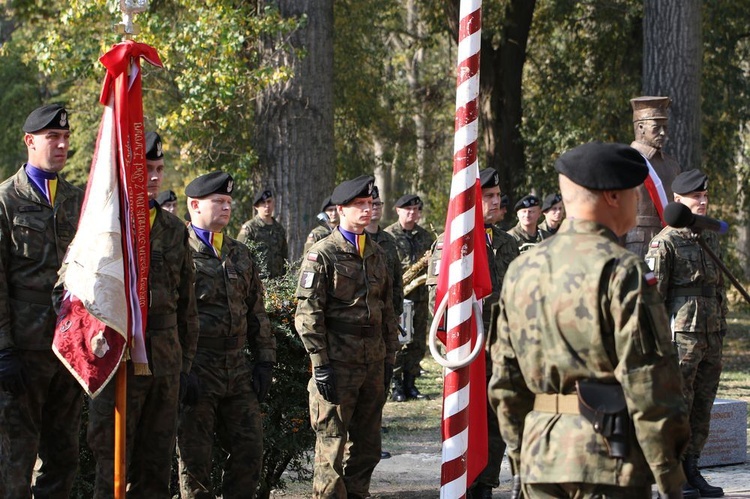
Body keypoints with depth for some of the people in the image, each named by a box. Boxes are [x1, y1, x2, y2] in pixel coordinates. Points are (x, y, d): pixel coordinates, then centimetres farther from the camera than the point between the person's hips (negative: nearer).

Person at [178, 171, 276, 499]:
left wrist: (265, 361, 11)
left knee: (250, 450, 6)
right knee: (194, 460, -1)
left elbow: (257, 313, 20)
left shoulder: (240, 254, 16)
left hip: (238, 370, 6)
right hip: (195, 372, -6)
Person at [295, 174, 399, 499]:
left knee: (367, 446, 11)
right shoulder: (322, 254, -6)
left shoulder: (376, 254, 14)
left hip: (373, 364, 6)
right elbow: (308, 314, -10)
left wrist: (389, 357, 14)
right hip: (338, 363, -6)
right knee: (332, 447, -4)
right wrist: (321, 364, -14)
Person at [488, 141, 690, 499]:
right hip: (609, 457, -7)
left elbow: (505, 381, 15)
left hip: (540, 456, 7)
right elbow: (648, 379, -14)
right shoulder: (621, 271, -11)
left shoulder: (521, 270, 12)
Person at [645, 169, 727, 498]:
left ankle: (691, 470, 16)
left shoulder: (711, 238, 15)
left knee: (702, 409, 9)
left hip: (711, 339, 7)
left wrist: (721, 330, 18)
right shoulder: (666, 242, -8)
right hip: (681, 335, -7)